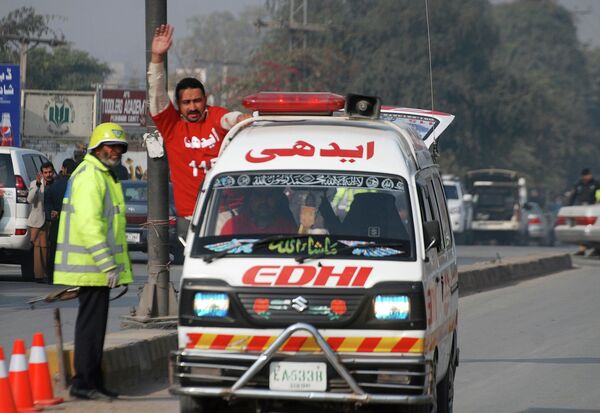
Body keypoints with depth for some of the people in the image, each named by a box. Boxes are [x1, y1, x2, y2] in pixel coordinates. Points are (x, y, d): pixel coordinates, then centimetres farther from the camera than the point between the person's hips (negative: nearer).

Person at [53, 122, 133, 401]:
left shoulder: (104, 176, 21)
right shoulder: (89, 176, -14)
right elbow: (89, 223, -23)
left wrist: (118, 264, 26)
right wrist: (108, 264, -25)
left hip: (95, 267, 11)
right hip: (91, 266, -11)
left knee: (94, 322, 13)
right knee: (91, 322, -9)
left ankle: (93, 382, 19)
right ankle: (83, 383, -8)